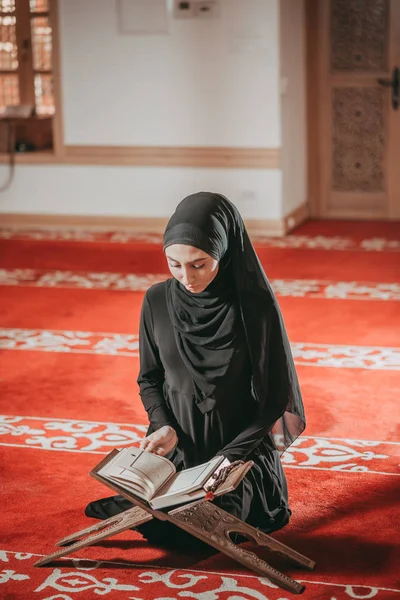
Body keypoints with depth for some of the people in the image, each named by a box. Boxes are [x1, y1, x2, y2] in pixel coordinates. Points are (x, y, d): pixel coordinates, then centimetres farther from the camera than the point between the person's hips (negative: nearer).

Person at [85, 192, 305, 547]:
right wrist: (164, 426, -13)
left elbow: (275, 395, -9)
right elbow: (150, 378, 6)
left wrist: (230, 454, -18)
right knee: (152, 523, -15)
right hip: (177, 445, 3)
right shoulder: (157, 301, -7)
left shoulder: (256, 307, -16)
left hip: (241, 448, -3)